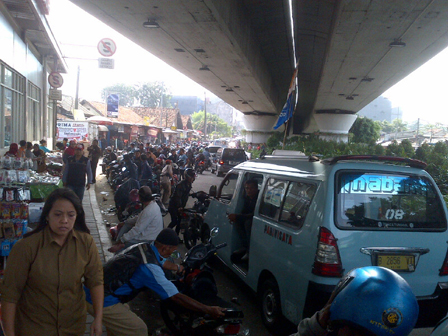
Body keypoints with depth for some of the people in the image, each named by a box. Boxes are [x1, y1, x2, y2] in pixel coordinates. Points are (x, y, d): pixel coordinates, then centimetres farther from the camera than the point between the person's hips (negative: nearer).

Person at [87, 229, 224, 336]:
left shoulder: (144, 247, 2)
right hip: (102, 302, -9)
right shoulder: (150, 267, -24)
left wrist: (180, 268, 45)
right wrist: (208, 310, -16)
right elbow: (177, 297, -22)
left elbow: (161, 262, 26)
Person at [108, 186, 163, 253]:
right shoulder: (153, 203, 1)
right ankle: (119, 244, 2)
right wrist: (125, 222, 12)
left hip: (148, 239, -10)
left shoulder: (148, 211, -29)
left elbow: (137, 230, -26)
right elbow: (140, 219, 15)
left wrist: (121, 240, -19)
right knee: (126, 224, 13)